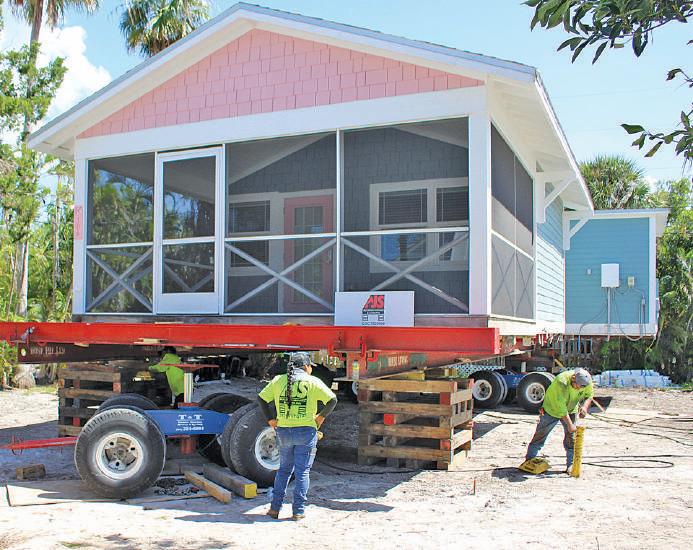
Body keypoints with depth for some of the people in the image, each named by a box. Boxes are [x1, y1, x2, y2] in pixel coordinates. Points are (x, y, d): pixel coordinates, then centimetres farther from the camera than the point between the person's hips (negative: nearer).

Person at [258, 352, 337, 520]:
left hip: (283, 431, 3)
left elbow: (262, 398, 9)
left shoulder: (278, 380, 7)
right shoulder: (312, 382, -3)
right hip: (306, 431, -3)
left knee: (284, 469, 17)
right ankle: (298, 511, 6)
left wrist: (270, 419, 13)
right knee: (302, 472, 5)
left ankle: (275, 508, 16)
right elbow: (332, 399, -5)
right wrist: (322, 416, 8)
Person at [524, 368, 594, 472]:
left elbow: (589, 395, -1)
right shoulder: (561, 382, -39)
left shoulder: (587, 382, -21)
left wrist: (585, 406, -23)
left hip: (571, 410, 4)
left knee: (571, 437, -3)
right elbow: (561, 407, -36)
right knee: (540, 435, 3)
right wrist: (569, 424, -36)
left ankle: (571, 465, 7)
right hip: (552, 409, -4)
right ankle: (529, 460, 14)